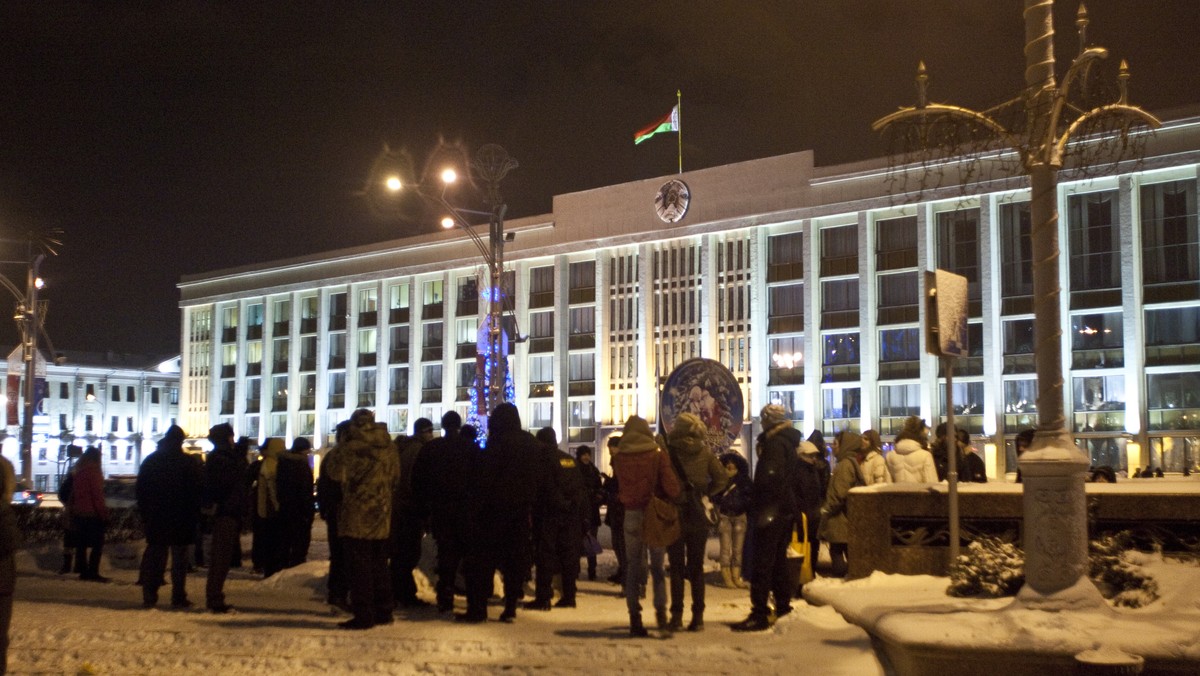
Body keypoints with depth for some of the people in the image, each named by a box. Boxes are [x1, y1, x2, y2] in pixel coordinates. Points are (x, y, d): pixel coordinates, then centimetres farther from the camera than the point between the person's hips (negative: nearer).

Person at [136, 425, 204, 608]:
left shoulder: (150, 461, 7)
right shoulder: (190, 462, -5)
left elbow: (140, 489, 9)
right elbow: (199, 489, -6)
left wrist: (144, 513, 13)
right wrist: (195, 513, 1)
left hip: (155, 517, 3)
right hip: (181, 517, -3)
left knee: (154, 555, 9)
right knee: (179, 557, 1)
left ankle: (149, 596, 7)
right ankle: (178, 598, 0)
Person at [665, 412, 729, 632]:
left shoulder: (669, 452, -10)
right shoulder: (705, 453, -1)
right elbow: (722, 478, -1)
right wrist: (706, 492, 7)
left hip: (674, 514, -2)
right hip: (697, 515, 2)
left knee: (676, 566, 5)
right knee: (696, 567, 10)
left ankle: (677, 615, 3)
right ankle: (698, 616, 9)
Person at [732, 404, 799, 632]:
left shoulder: (774, 443, -15)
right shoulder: (789, 443, 16)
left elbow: (770, 478, -24)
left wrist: (761, 511, -20)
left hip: (771, 511, -10)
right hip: (786, 510, 10)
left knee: (761, 563, -9)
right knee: (779, 560, 19)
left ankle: (759, 615, -11)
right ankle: (783, 607, 26)